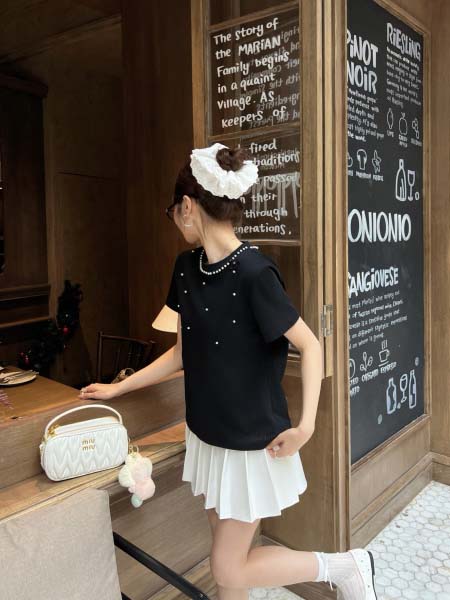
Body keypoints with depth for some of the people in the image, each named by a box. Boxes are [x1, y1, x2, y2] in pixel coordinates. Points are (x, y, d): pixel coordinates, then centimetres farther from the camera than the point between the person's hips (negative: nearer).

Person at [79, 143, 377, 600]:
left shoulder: (254, 272, -24)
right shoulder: (187, 266, -1)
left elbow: (310, 346, -17)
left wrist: (305, 425, -26)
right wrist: (118, 388, 12)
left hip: (252, 442, -6)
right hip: (206, 434, 7)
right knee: (227, 557, 20)